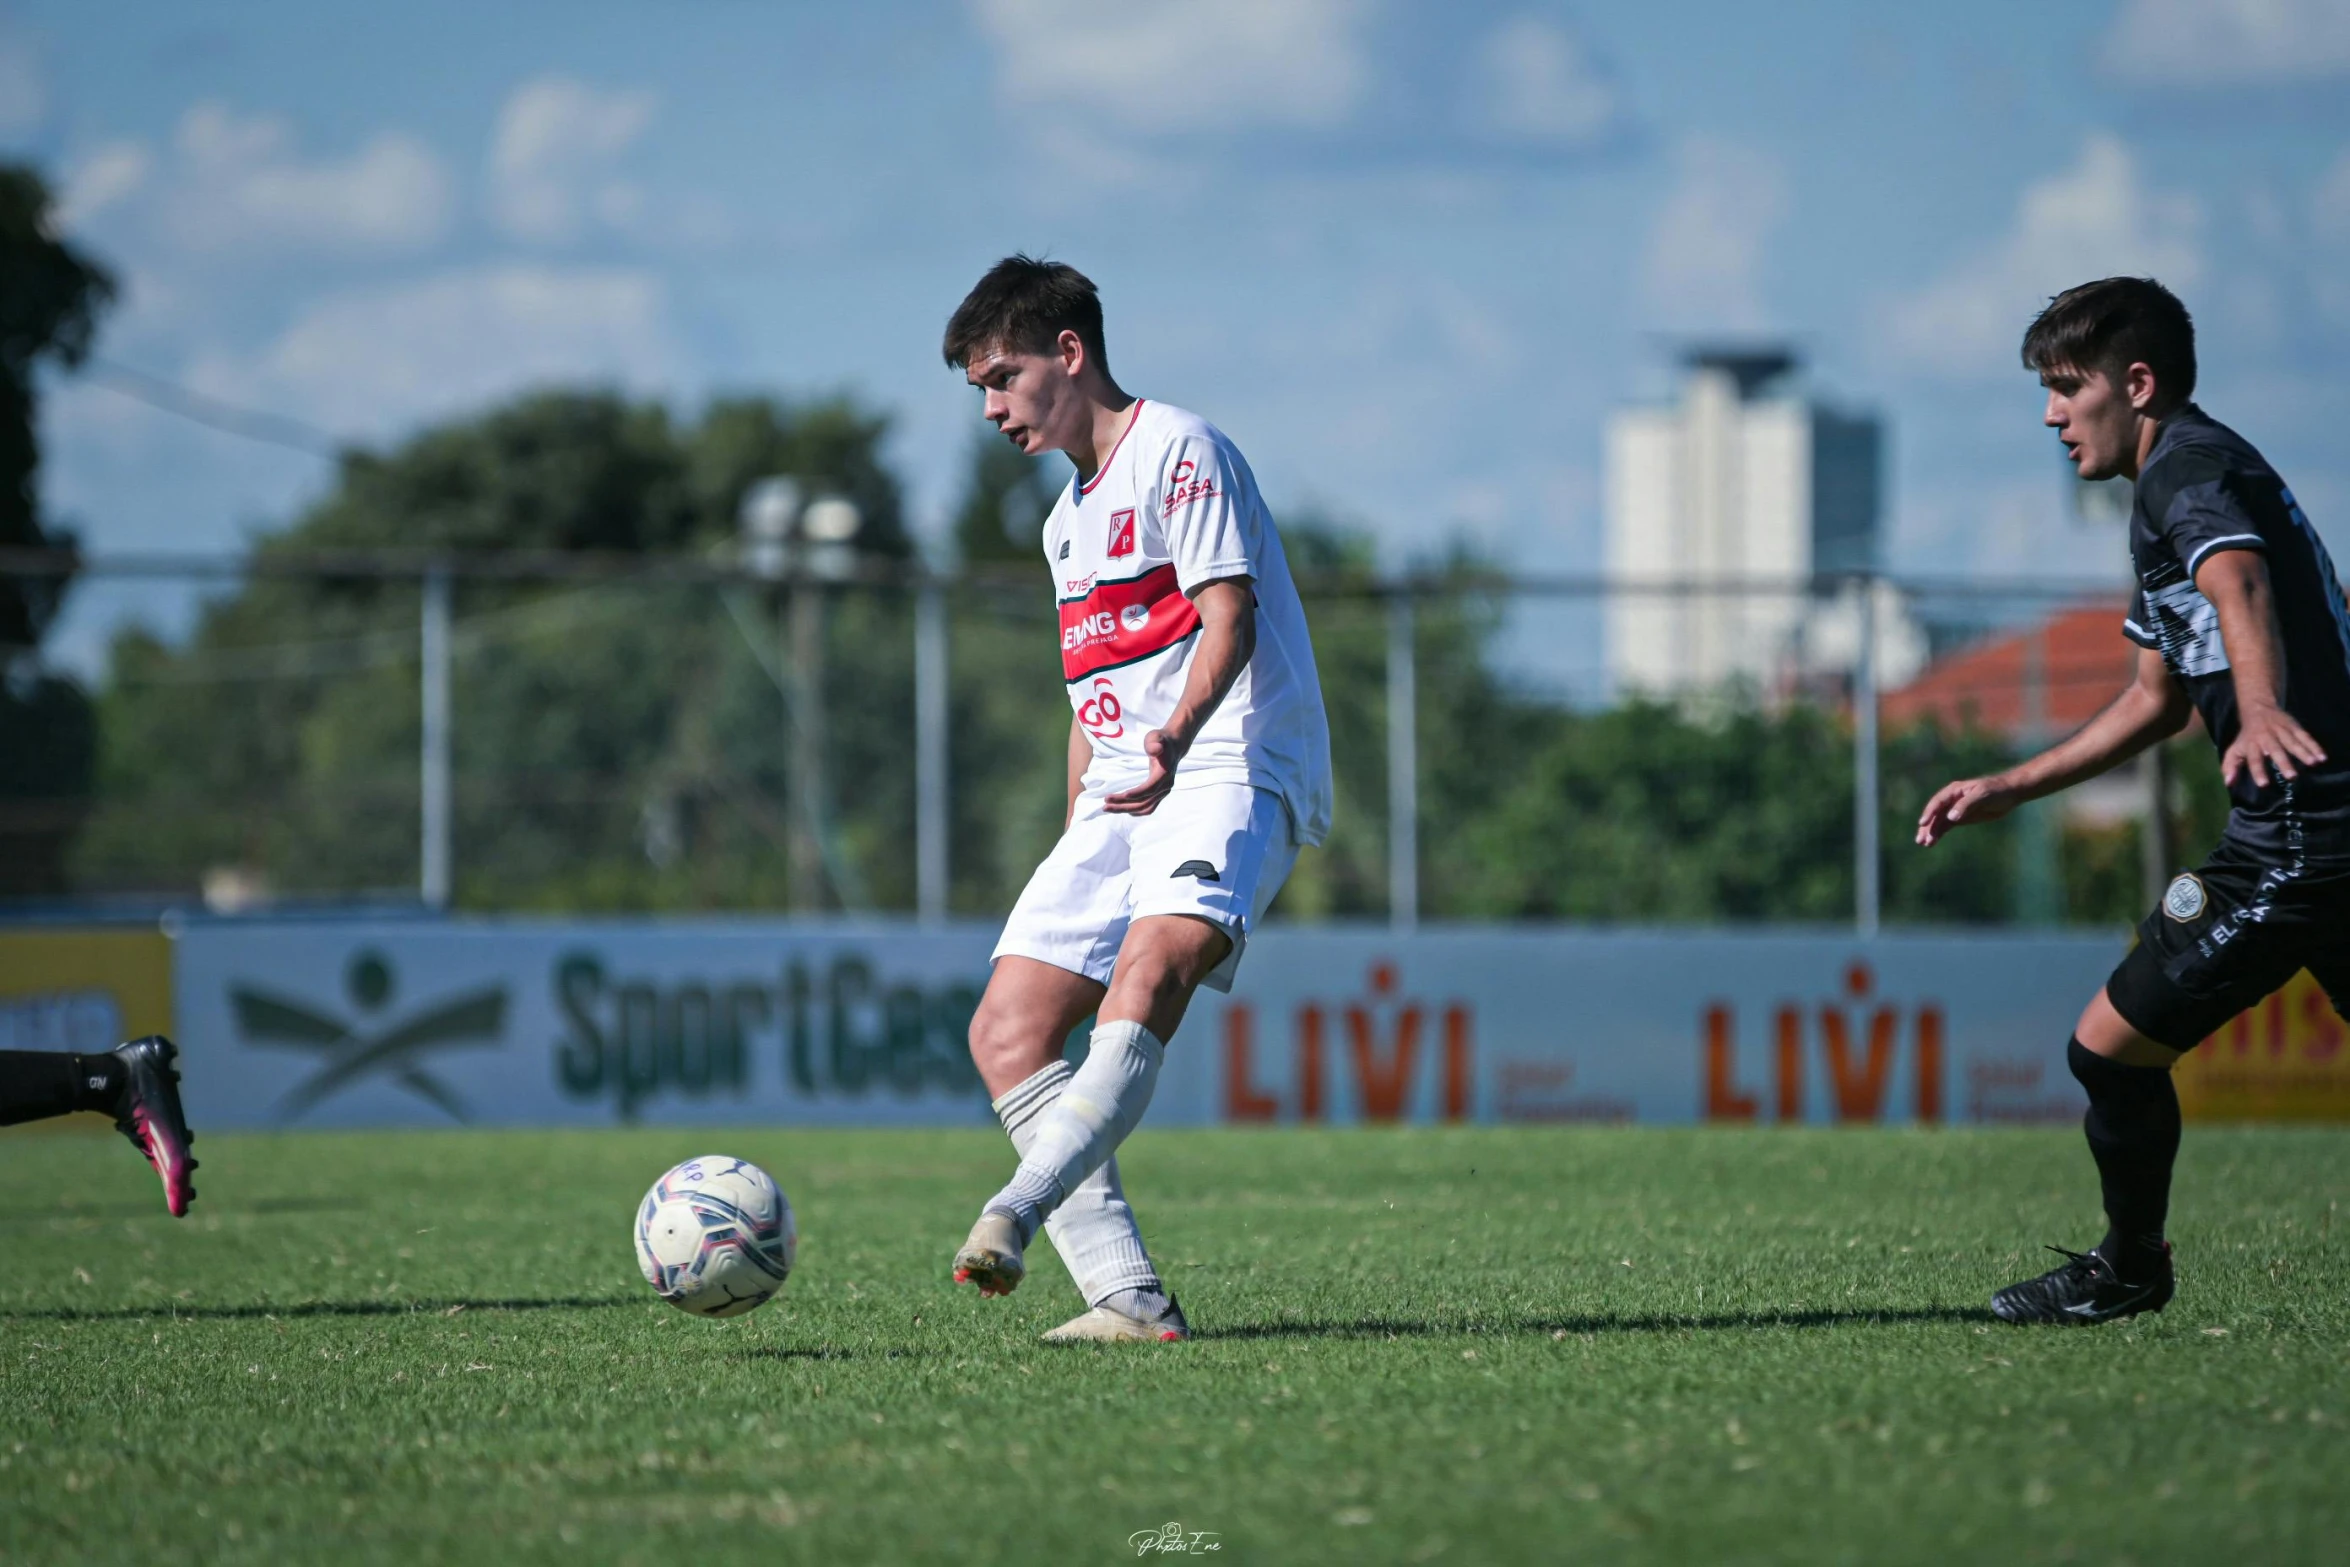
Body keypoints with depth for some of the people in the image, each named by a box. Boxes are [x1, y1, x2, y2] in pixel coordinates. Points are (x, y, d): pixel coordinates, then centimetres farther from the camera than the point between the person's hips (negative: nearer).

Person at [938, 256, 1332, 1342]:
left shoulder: (1178, 451, -1)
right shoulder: (1067, 521, 26)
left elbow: (1228, 619, -12)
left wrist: (1175, 738, -27)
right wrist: (1077, 843, 22)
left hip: (1229, 769, -9)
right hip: (1119, 797, 9)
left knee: (1149, 968, -34)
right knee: (1006, 1032, -7)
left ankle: (1017, 1211, -52)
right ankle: (1129, 1297, -16)